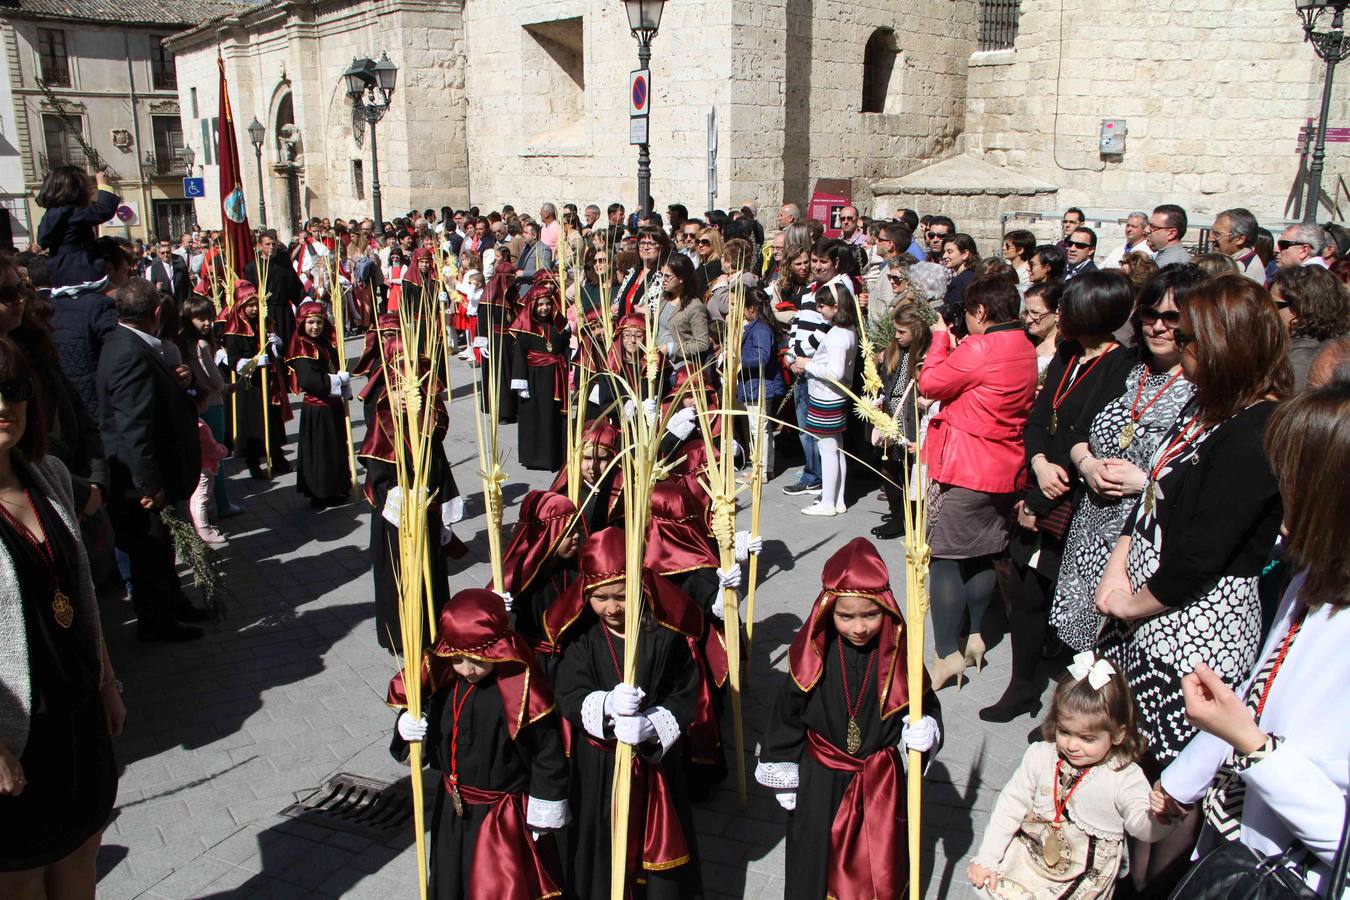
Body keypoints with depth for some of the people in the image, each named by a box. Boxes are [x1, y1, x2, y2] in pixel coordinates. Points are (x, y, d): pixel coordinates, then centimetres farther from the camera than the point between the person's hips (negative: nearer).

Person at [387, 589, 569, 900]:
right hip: (453, 808, 6)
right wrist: (406, 727, -18)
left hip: (507, 816, -6)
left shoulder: (521, 690, -26)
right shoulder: (442, 679, -10)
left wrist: (544, 813, -10)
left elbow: (548, 752, -18)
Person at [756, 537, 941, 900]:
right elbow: (786, 717, -4)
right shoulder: (812, 654, -15)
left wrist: (926, 731, -23)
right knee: (816, 868, 16)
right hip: (820, 782, 0)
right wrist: (784, 779, 2)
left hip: (880, 781, 0)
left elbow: (925, 705, 0)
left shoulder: (897, 655, -14)